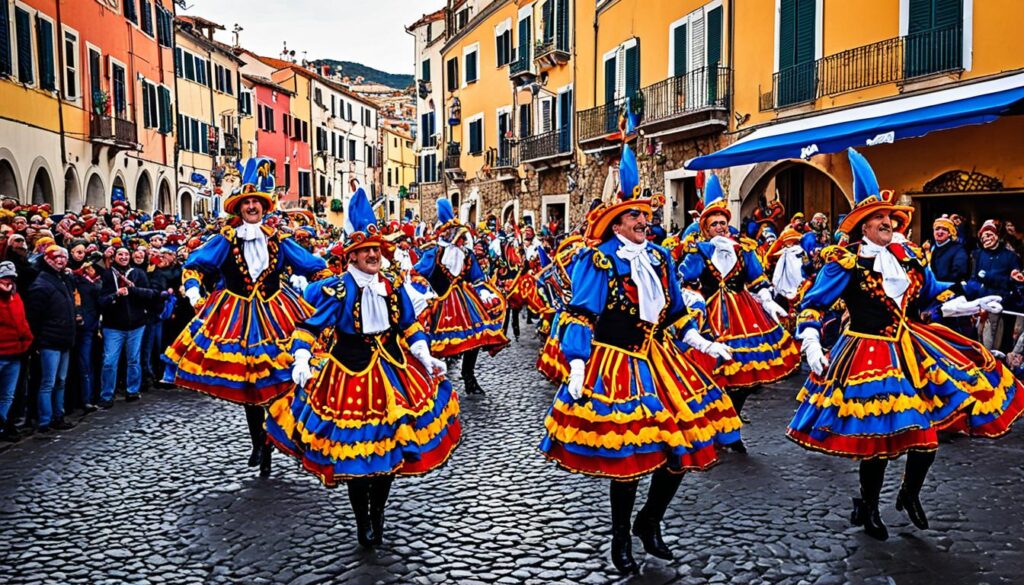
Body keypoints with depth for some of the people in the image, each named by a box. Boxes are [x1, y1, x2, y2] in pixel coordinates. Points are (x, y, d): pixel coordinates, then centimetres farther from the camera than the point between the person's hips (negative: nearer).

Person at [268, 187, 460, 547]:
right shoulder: (336, 289, -11)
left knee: (392, 444, 9)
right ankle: (362, 522, 22)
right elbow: (309, 328, -9)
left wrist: (426, 359, 5)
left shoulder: (393, 285, 3)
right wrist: (301, 362, -24)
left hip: (392, 371, 4)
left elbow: (410, 327, 12)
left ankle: (377, 514, 30)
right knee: (355, 446, 2)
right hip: (350, 373, -4)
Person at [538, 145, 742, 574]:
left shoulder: (660, 257, 11)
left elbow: (676, 312, 21)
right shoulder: (599, 260, -9)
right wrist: (577, 367, -20)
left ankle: (650, 523, 28)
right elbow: (581, 316, -13)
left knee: (684, 440, 5)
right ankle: (621, 540, 20)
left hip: (659, 360, 7)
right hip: (616, 365, -7)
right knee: (625, 456, -4)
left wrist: (704, 344, 17)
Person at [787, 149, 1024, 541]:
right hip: (868, 356, -6)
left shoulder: (909, 254, 9)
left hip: (914, 349, 6)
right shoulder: (845, 262, -9)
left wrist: (971, 306, 8)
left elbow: (933, 293, 21)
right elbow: (812, 305, -9)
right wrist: (811, 345, -22)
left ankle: (910, 495, 33)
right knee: (877, 438, -2)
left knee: (926, 430, 5)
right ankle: (867, 509, 23)